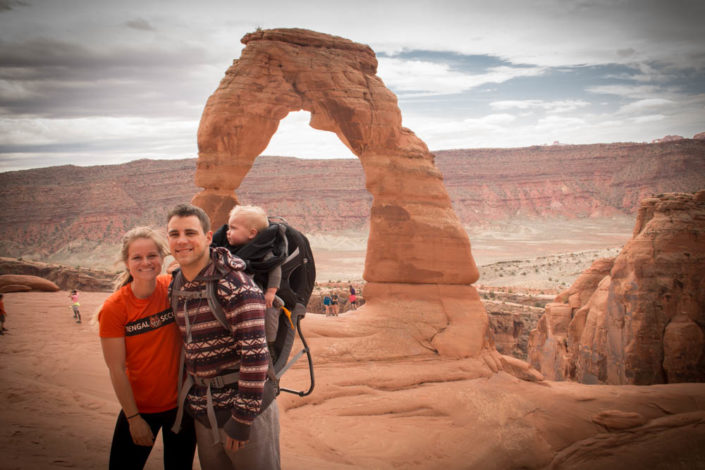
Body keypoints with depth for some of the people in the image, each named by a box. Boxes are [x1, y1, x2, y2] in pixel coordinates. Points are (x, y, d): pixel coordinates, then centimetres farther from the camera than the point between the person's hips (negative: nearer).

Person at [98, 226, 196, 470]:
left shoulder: (174, 288, -9)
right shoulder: (113, 308, -14)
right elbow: (116, 370, -11)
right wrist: (134, 418, -9)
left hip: (182, 403, 2)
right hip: (140, 408, -2)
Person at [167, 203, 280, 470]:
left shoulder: (234, 285, -19)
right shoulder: (177, 286, 5)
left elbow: (255, 353, -23)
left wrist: (243, 418, -20)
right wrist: (187, 399, 17)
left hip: (245, 408, -7)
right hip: (202, 413, 7)